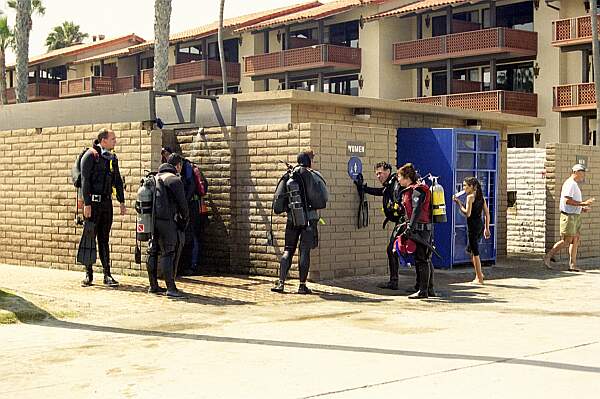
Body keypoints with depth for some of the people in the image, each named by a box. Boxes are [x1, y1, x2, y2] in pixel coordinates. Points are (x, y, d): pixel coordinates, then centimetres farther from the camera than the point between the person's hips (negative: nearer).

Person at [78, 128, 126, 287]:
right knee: (89, 237, -2)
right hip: (93, 202, -6)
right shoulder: (90, 155, -6)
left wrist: (122, 202, 13)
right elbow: (85, 180, -11)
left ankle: (107, 274, 9)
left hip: (107, 202, 6)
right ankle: (88, 273, 4)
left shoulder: (113, 158, 14)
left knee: (104, 238, 8)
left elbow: (118, 181, 19)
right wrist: (87, 204, -17)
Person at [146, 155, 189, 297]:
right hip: (166, 219, -8)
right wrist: (185, 218, 11)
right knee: (168, 253, -7)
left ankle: (153, 285, 19)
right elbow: (182, 203, -5)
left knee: (153, 251, 12)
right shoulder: (175, 180, -5)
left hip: (152, 218, 8)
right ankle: (171, 288, -10)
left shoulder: (155, 177, 20)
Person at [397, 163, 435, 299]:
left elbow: (417, 210, -22)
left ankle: (423, 291, -5)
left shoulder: (417, 190, -12)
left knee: (421, 259, -7)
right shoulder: (411, 190, 19)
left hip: (421, 228, -10)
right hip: (422, 229, 10)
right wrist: (408, 226, 23)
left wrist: (410, 227, -28)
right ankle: (430, 289, 18)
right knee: (426, 259, 13)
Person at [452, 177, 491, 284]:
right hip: (480, 225, 8)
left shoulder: (470, 197, -10)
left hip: (473, 226, -8)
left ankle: (479, 278, 3)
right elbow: (487, 214, 13)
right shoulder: (481, 197, 13)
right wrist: (487, 229, 16)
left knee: (475, 252, -1)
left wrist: (458, 203, -9)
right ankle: (479, 274, 19)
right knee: (470, 250, 20)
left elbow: (467, 213, -18)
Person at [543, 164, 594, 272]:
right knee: (566, 241, -8)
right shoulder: (570, 183, -14)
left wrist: (582, 208, 11)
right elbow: (567, 201, -25)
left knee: (576, 240, 5)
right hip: (569, 216, -10)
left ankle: (573, 265, 5)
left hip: (576, 216, 10)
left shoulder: (575, 185, 20)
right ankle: (547, 257, 1)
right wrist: (584, 203, -24)